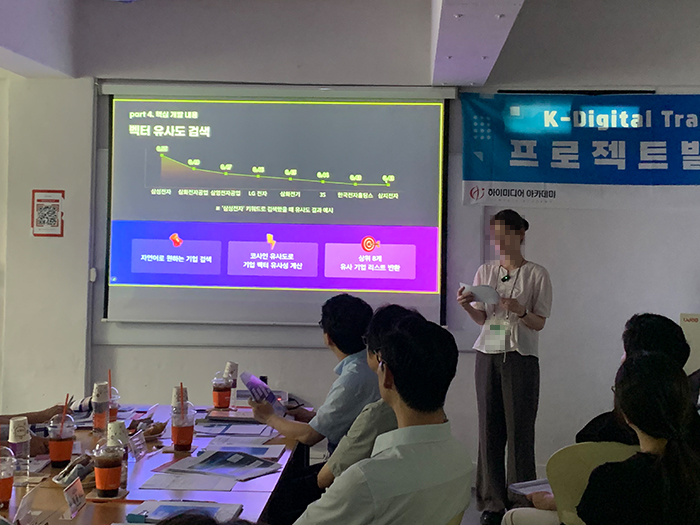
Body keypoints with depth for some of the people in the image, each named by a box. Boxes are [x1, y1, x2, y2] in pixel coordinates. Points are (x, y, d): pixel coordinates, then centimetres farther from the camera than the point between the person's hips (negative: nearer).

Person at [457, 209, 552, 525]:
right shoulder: (485, 272, 10)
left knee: (519, 430, -4)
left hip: (521, 357, -3)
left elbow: (539, 323, -2)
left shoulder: (536, 274, 0)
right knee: (489, 428, 4)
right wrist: (467, 306, -10)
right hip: (488, 354, 4)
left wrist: (520, 311, -22)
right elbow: (481, 318, 11)